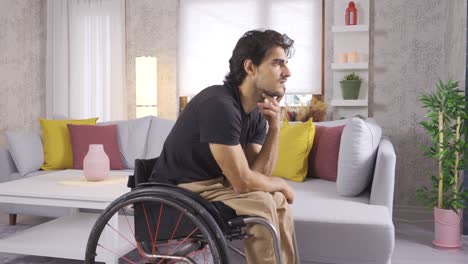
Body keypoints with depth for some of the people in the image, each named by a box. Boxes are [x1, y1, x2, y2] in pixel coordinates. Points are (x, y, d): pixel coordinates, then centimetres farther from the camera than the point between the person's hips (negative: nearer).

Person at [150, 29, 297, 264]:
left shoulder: (256, 112, 1)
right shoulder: (220, 105, -26)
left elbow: (258, 173, -4)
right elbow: (243, 181, -26)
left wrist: (274, 127, -14)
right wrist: (281, 184, -7)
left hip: (212, 182, 9)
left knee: (278, 199, 7)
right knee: (260, 204, -22)